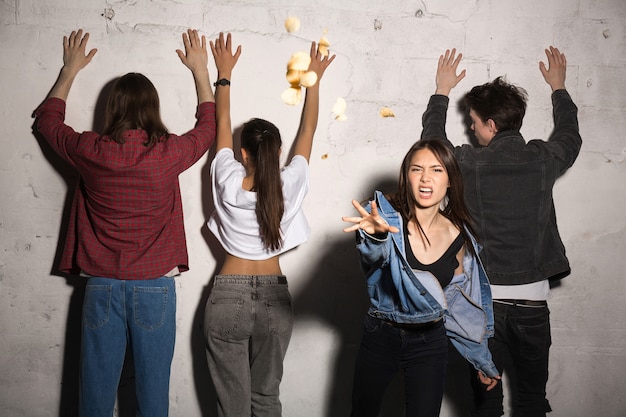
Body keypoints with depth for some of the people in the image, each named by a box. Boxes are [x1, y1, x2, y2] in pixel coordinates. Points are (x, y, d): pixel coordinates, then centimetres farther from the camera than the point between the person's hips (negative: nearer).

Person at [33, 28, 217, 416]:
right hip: (155, 287, -1)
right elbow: (210, 124, 13)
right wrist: (200, 69, 24)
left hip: (102, 286, 1)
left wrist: (71, 69, 28)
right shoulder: (168, 153, -9)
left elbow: (48, 119, 17)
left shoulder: (91, 151, -6)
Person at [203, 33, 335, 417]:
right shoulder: (289, 185, -9)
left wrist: (225, 73, 16)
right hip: (274, 298, 2)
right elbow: (308, 131, 5)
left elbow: (222, 125, 3)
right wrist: (314, 79, 17)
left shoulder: (229, 183, -11)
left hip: (229, 297, -1)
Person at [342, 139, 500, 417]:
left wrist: (482, 361, 14)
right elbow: (373, 255, -37)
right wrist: (375, 234, -61)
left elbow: (462, 304, 9)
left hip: (430, 342, 2)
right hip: (380, 337, -1)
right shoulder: (389, 216, -14)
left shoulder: (459, 237, -3)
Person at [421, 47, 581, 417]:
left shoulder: (469, 162, -8)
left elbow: (433, 138, 14)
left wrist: (443, 90, 28)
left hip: (484, 297, -1)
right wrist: (559, 87, 37)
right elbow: (570, 136, 22)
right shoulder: (544, 160, -3)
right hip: (532, 298, 1)